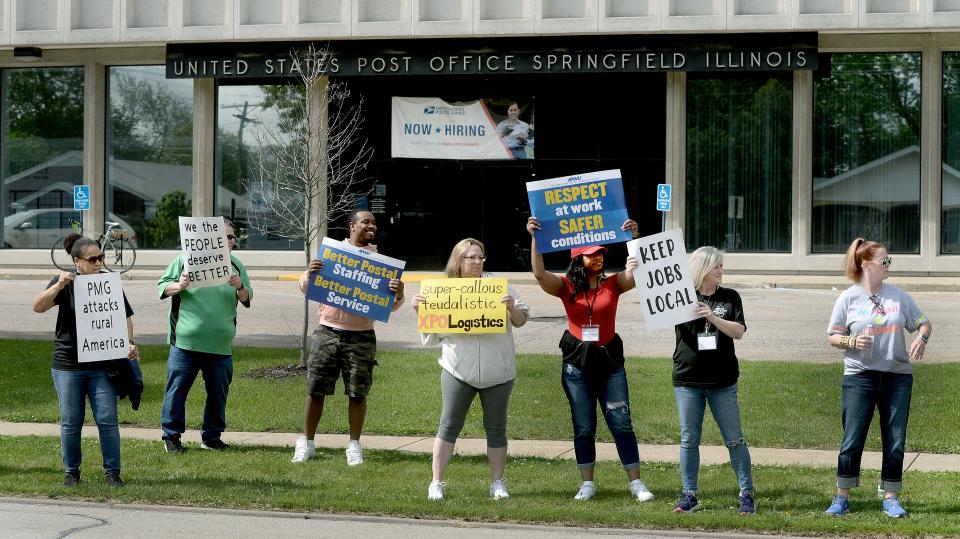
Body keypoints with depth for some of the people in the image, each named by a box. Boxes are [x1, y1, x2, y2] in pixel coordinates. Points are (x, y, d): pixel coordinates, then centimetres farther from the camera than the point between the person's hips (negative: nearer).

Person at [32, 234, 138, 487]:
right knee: (71, 422, 5)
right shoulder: (66, 282, -1)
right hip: (67, 365, -1)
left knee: (107, 420, -2)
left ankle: (112, 471, 7)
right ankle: (71, 472, 17)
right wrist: (58, 286, -26)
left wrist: (130, 343, -4)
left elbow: (125, 316, 12)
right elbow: (38, 307, -12)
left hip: (102, 365, 1)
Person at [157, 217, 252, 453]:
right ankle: (171, 436, 10)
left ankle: (211, 436, 21)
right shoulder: (185, 259, 0)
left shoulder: (236, 265, 11)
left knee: (218, 392, 8)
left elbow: (247, 299, 12)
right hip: (186, 342, -3)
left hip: (220, 344, 3)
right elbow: (162, 287, 2)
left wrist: (240, 287, -10)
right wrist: (179, 286, -19)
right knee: (177, 389, 0)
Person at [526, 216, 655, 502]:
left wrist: (634, 238, -26)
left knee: (621, 423, -1)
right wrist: (534, 238, -25)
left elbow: (637, 271, -13)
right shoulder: (566, 286, 0)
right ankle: (587, 483, 14)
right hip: (576, 362, 0)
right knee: (583, 427, 7)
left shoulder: (613, 284, 2)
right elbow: (539, 274, -15)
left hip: (609, 360, 0)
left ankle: (636, 482, 3)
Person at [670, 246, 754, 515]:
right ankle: (689, 496, 13)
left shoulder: (730, 297, 5)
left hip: (722, 381, 0)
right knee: (689, 440, 5)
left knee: (734, 439, 1)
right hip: (688, 380, 0)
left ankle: (747, 495, 7)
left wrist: (711, 316, -18)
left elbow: (738, 331, -4)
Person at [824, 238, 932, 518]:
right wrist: (852, 342, -18)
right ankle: (842, 497, 9)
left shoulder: (898, 296, 4)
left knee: (895, 441, 4)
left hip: (897, 376, 2)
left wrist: (921, 338, -10)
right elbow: (832, 337, 2)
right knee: (852, 440, -3)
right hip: (859, 376, -2)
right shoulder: (848, 298, -3)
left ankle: (890, 498, 15)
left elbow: (924, 323, 11)